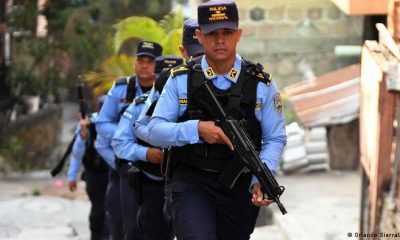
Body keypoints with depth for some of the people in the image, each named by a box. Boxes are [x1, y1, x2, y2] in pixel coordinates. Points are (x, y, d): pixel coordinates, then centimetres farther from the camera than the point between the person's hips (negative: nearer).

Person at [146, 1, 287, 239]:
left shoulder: (261, 83, 1)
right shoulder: (181, 80, 0)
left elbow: (275, 138, 3)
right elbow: (155, 131, -2)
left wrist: (261, 180, -14)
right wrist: (197, 129, -19)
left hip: (240, 187, 2)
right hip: (191, 182, -2)